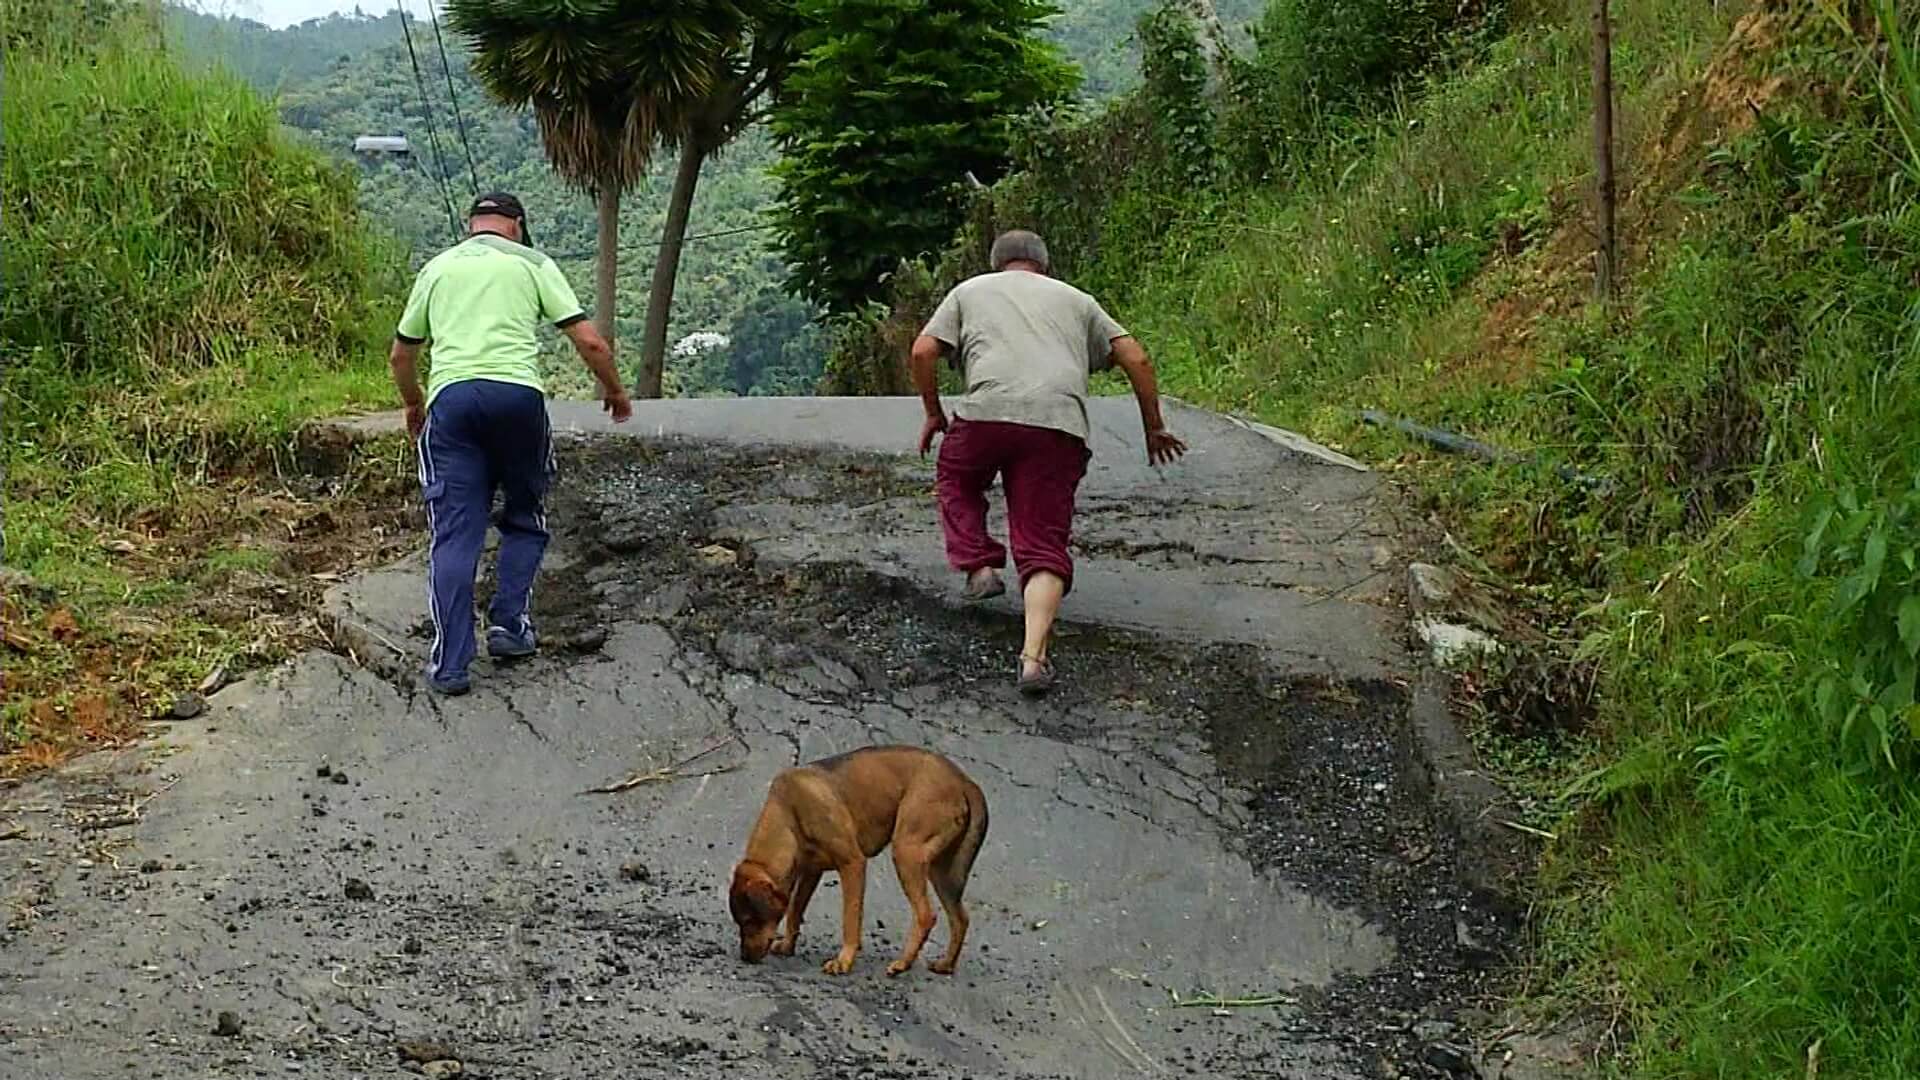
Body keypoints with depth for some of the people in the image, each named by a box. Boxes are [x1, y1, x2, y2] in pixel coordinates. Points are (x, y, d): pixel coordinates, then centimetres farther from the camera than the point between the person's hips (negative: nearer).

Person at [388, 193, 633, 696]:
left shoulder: (437, 267, 23)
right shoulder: (531, 263, 14)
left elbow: (401, 355, 28)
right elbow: (590, 342, 7)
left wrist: (412, 406, 46)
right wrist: (614, 391, 23)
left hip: (450, 395, 2)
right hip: (517, 392, -2)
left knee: (455, 531, 4)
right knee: (525, 519, 18)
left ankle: (449, 662, 0)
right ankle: (508, 624, 11)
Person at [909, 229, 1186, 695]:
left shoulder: (971, 290, 25)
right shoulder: (1076, 300, 28)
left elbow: (923, 351, 12)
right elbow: (1136, 359, 19)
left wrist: (933, 413, 24)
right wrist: (1154, 428, 26)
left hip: (986, 412, -1)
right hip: (1060, 425, 1)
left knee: (957, 481, 31)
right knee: (1044, 546, 1)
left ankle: (979, 566, 13)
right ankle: (1034, 654, -14)